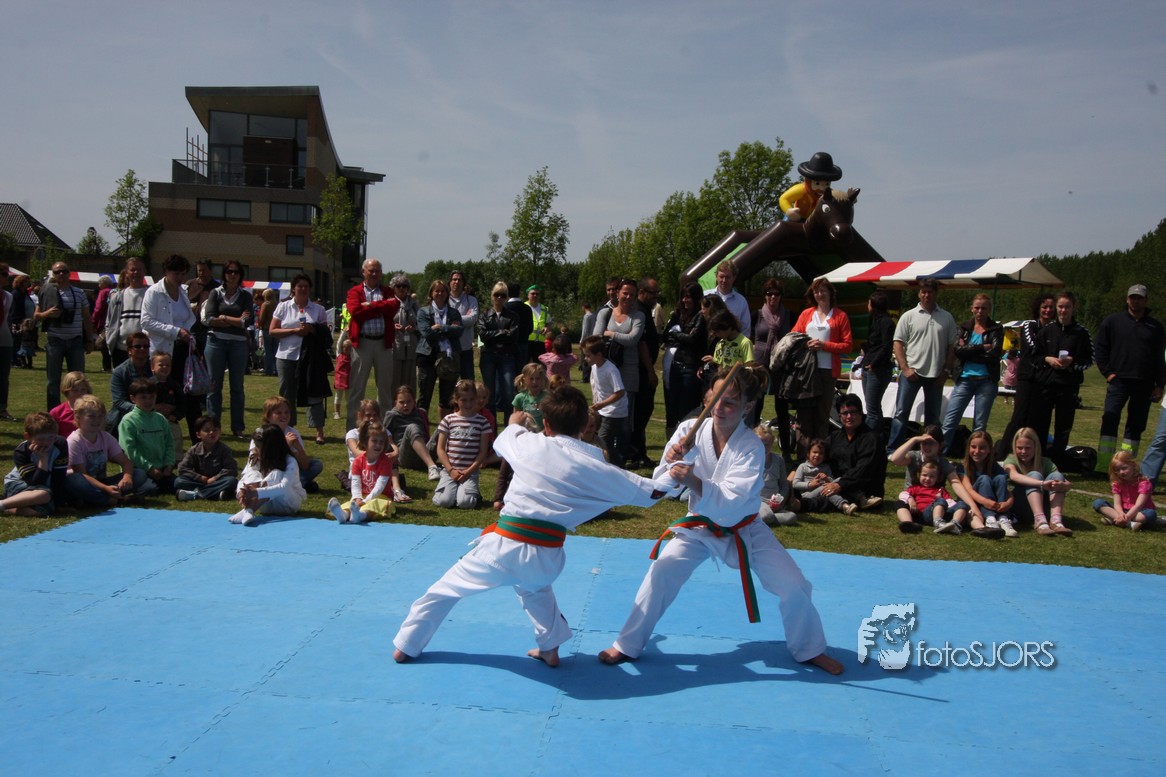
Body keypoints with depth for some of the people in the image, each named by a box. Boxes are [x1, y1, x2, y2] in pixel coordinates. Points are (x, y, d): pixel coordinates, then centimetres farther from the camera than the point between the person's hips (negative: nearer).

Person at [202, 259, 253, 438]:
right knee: (214, 385, 2)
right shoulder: (215, 293, 5)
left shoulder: (245, 296, 7)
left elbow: (247, 322, -5)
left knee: (237, 386, 6)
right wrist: (236, 320, -9)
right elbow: (209, 319, -7)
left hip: (238, 343, 1)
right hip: (216, 342, -1)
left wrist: (223, 318, -7)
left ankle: (238, 427, 12)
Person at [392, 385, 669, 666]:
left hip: (504, 545, -1)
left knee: (448, 587, 20)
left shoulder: (529, 444, 0)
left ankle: (406, 646, 32)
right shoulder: (592, 461, -2)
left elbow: (503, 440, 26)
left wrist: (515, 424, 46)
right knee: (535, 587, 38)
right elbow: (651, 492, 4)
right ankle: (549, 648, 38)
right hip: (547, 558, 2)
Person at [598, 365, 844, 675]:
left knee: (793, 586, -4)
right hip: (699, 527, 1)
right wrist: (670, 462, -36)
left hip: (744, 530, -1)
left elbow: (733, 506, -33)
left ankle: (810, 649, 26)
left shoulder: (751, 447, -24)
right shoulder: (690, 430, -18)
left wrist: (694, 482, -49)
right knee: (661, 573, -15)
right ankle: (628, 646, 4)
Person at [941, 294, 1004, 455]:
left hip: (987, 381, -1)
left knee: (980, 425, 5)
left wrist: (969, 351, -8)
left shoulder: (996, 329, 4)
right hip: (964, 380, 1)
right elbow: (958, 350, -7)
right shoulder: (964, 328, 9)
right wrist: (982, 348, -13)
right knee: (949, 421, -4)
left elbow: (995, 354, -10)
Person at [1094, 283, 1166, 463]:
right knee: (1110, 418, -14)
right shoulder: (1112, 321, 5)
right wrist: (1107, 372, -3)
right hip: (1118, 380, -2)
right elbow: (1099, 349, 7)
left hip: (1144, 384, 2)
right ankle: (1103, 463, -14)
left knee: (1136, 424, 6)